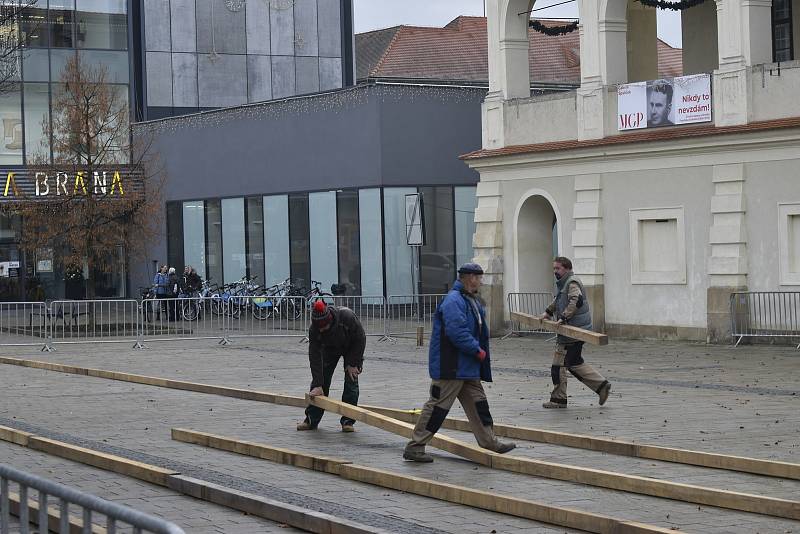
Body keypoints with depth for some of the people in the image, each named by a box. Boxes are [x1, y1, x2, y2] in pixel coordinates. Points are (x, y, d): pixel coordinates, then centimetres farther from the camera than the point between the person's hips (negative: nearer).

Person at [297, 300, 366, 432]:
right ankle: (311, 420, 7)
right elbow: (315, 357, -29)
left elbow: (360, 339, -25)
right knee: (321, 379, -2)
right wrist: (317, 385, -31)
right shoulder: (314, 329, -32)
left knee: (351, 381, -12)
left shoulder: (347, 316, -40)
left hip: (351, 347, -2)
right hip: (329, 348, 2)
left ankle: (348, 421, -6)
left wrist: (353, 363, -21)